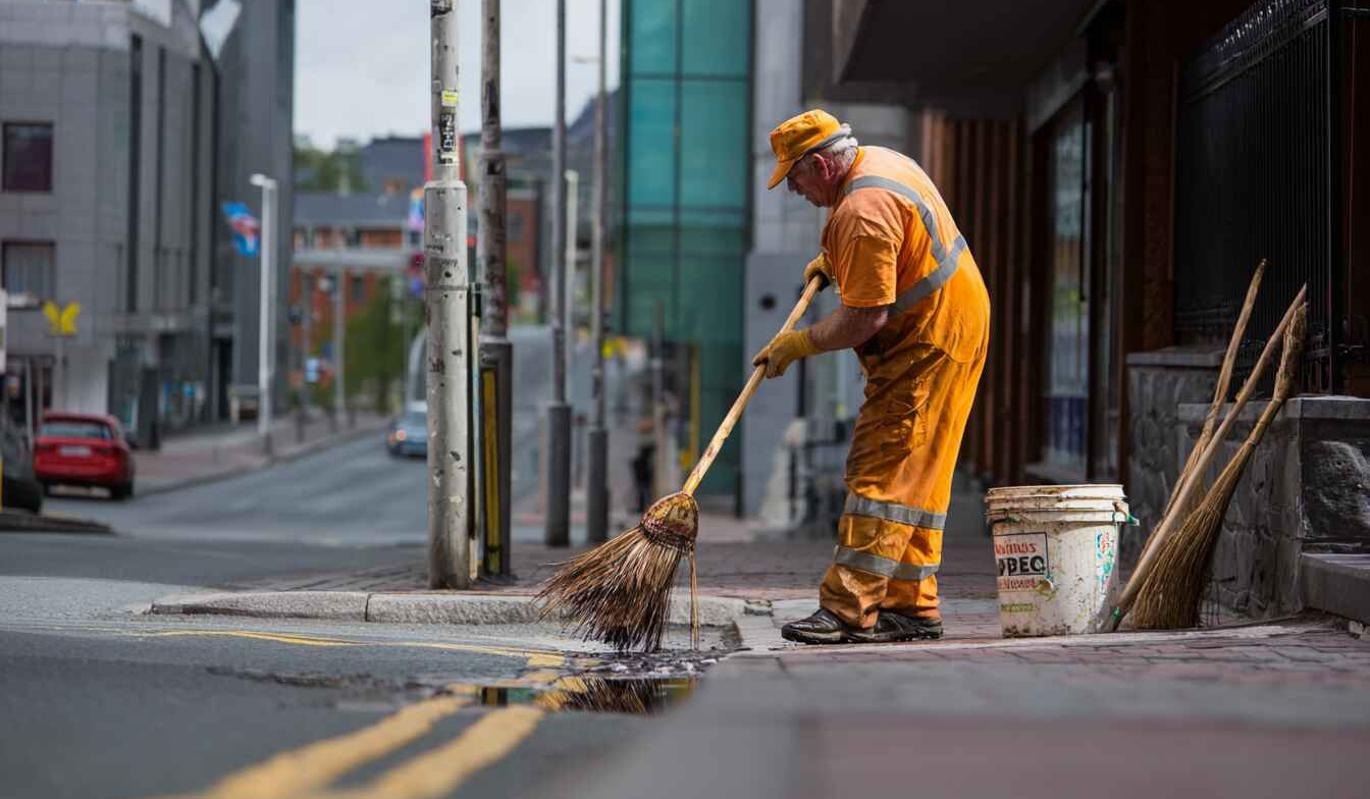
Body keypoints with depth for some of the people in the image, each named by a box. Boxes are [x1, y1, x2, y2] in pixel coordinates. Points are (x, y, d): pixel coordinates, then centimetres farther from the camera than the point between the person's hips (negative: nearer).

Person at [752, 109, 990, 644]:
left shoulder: (863, 211, -23)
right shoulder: (879, 161, 10)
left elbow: (866, 318, -25)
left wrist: (797, 344, -14)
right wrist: (833, 261, 22)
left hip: (928, 346, -11)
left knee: (883, 474, -12)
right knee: (913, 477, 11)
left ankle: (849, 613, -14)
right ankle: (911, 606, 14)